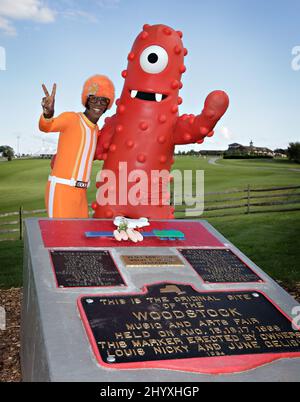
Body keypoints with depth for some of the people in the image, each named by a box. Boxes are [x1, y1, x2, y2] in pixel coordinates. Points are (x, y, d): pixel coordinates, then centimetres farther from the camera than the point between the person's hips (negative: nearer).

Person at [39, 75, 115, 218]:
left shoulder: (96, 130, 16)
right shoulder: (71, 118, -8)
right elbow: (46, 126, -29)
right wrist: (48, 112, -50)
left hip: (80, 194, 8)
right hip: (60, 191, -8)